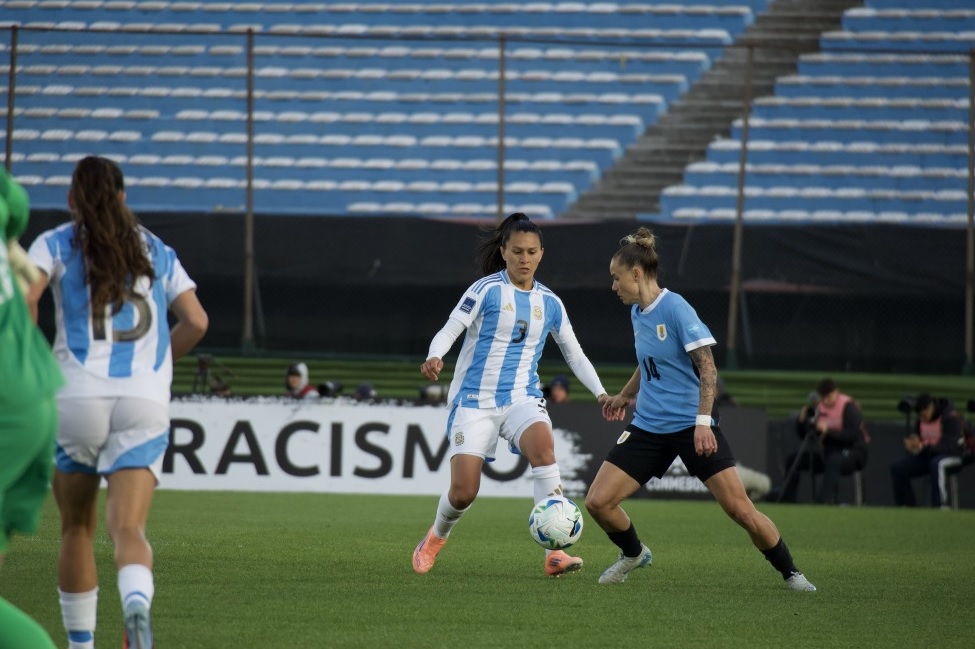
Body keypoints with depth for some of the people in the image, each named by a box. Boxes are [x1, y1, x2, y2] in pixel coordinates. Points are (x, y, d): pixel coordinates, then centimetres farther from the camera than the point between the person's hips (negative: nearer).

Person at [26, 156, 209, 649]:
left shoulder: (56, 244, 7)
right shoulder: (156, 251, 16)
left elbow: (22, 298, -11)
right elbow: (195, 322, 10)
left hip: (77, 397, -1)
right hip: (144, 403, 1)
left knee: (77, 529, 18)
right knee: (128, 531, -10)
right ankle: (137, 605, -42)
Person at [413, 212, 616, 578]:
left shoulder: (550, 303, 8)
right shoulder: (487, 290, -5)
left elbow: (574, 354, 15)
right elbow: (450, 330, -11)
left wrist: (600, 393, 2)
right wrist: (434, 358, -32)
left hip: (522, 399, 2)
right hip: (474, 400, -2)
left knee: (543, 444, -32)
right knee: (463, 492, -9)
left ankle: (555, 552, -33)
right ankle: (436, 537, 29)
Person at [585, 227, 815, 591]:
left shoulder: (675, 308, -15)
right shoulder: (637, 312, 9)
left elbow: (706, 367, -16)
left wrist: (702, 421, -23)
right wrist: (625, 396, 37)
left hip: (691, 426, -7)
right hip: (648, 426, 7)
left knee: (739, 508, -12)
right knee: (597, 502, -4)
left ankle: (790, 573, 7)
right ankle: (633, 554, 25)